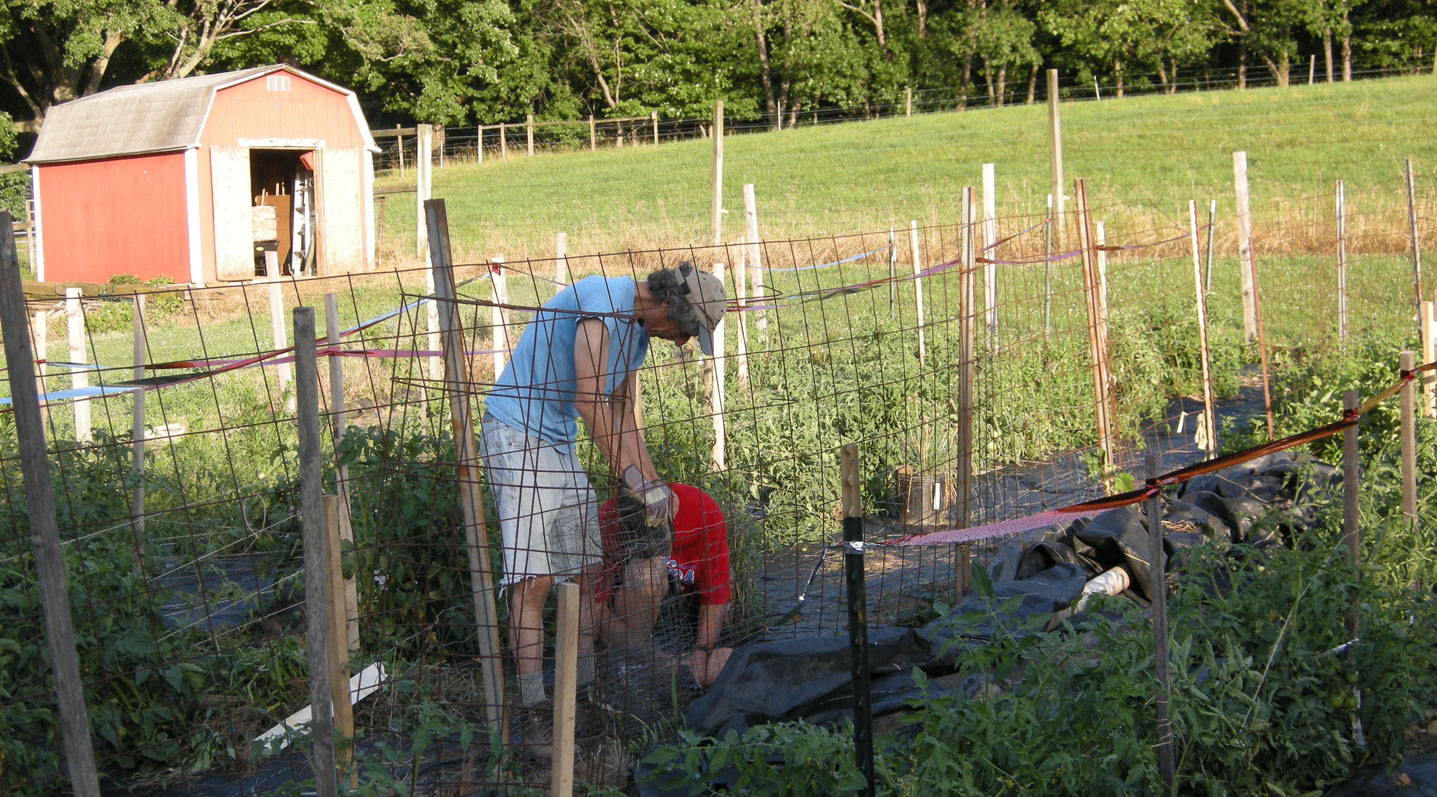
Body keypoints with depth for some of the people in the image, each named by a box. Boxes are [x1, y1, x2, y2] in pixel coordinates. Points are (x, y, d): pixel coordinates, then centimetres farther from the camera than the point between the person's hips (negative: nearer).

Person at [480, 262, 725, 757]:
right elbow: (587, 398, -25)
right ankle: (533, 713, -10)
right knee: (533, 578, -14)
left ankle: (584, 693, 19)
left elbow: (622, 413, 20)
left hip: (560, 441, 10)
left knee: (587, 570, 9)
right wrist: (630, 477, -21)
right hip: (517, 433, -10)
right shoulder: (604, 299, -19)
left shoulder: (638, 330, 12)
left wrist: (653, 482, 12)